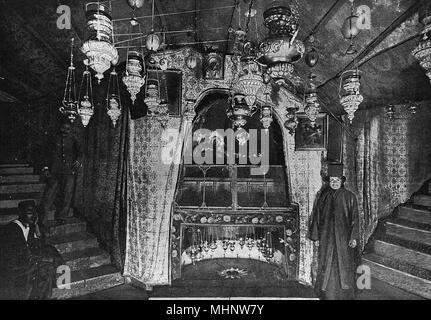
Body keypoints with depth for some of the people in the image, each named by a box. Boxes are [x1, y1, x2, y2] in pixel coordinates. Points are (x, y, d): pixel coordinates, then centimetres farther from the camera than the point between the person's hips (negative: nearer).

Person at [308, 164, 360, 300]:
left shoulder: (349, 197, 0)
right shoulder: (322, 196, 1)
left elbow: (355, 218, 1)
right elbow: (315, 217, 3)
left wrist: (354, 237, -6)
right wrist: (315, 237, 1)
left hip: (344, 238, 0)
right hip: (326, 238, 1)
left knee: (344, 266, 6)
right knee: (326, 267, 5)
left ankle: (345, 294, 22)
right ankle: (327, 293, 19)